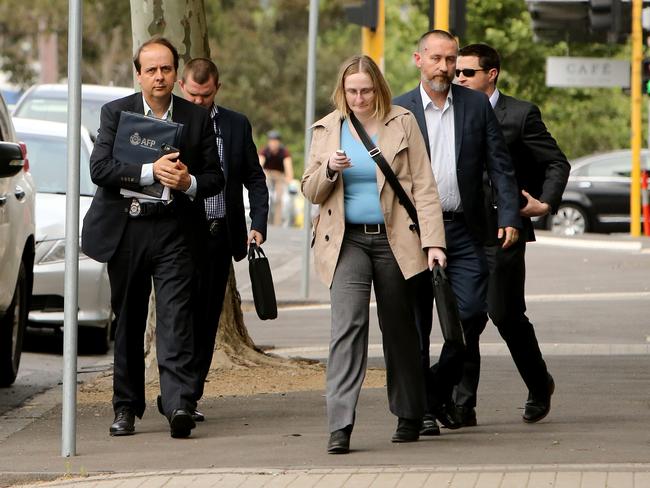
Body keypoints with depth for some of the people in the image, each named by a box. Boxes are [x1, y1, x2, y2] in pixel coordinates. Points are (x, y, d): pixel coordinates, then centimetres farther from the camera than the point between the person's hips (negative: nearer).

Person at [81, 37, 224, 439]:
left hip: (173, 229, -1)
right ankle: (126, 408, 17)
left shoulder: (198, 119, 7)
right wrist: (150, 171, -19)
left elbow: (215, 176, 9)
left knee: (176, 318, -13)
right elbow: (99, 168, -8)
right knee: (128, 322, 8)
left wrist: (189, 183, -13)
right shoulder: (116, 113, 4)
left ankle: (180, 405, -22)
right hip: (124, 229, 1)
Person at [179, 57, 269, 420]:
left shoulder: (236, 125, 9)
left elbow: (255, 179, 11)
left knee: (208, 315, 5)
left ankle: (191, 393, 12)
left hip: (220, 235, 3)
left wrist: (258, 225, 0)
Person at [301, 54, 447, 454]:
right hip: (348, 241, 0)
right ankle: (340, 425, -22)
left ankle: (410, 417, 25)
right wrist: (329, 170, -13)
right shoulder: (328, 129, 7)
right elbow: (311, 192, 9)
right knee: (348, 323, -15)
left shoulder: (402, 124, 1)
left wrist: (433, 241, -11)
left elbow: (424, 186, -2)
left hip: (394, 240, 0)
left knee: (400, 330, 9)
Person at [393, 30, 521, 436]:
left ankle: (441, 387, 16)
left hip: (465, 231, 1)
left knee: (472, 312, -6)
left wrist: (510, 218, -5)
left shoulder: (477, 106, 6)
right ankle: (421, 407, 7)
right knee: (416, 323, 0)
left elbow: (500, 166, 6)